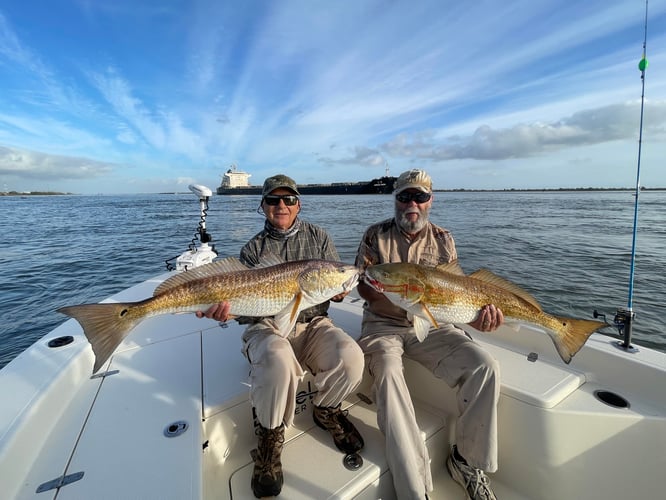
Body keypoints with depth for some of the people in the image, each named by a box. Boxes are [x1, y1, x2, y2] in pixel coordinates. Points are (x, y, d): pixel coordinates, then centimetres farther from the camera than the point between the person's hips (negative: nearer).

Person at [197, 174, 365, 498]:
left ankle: (326, 410, 7)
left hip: (313, 323, 2)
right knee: (277, 361, -37)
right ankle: (269, 436, -5)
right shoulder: (253, 249, 7)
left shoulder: (318, 237, 10)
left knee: (350, 358, -29)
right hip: (268, 327, -1)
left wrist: (338, 291, -15)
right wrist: (227, 308, -24)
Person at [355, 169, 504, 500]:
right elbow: (363, 285, -1)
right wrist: (394, 302, -20)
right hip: (383, 323, -2)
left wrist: (477, 313, -18)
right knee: (387, 372, -32)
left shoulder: (442, 240, 8)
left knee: (484, 367, -19)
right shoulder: (377, 234, 3)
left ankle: (467, 460, 2)